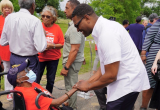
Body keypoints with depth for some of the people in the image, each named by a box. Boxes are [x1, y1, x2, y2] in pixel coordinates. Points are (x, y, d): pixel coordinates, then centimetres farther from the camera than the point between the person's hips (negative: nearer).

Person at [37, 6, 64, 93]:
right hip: (39, 57, -1)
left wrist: (53, 45, -17)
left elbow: (62, 44, 0)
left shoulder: (57, 28, -1)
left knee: (51, 80, 10)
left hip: (53, 58, 1)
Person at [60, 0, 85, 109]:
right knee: (71, 86, 19)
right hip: (74, 60, 10)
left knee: (70, 87, 2)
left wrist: (66, 67, -20)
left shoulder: (75, 27, -21)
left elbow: (74, 50, -24)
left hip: (72, 62, -10)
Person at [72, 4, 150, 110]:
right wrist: (89, 81, 7)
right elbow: (106, 65, 12)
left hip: (127, 83, -9)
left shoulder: (107, 33, -23)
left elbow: (111, 75, -21)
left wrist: (88, 86, -7)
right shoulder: (104, 28, 5)